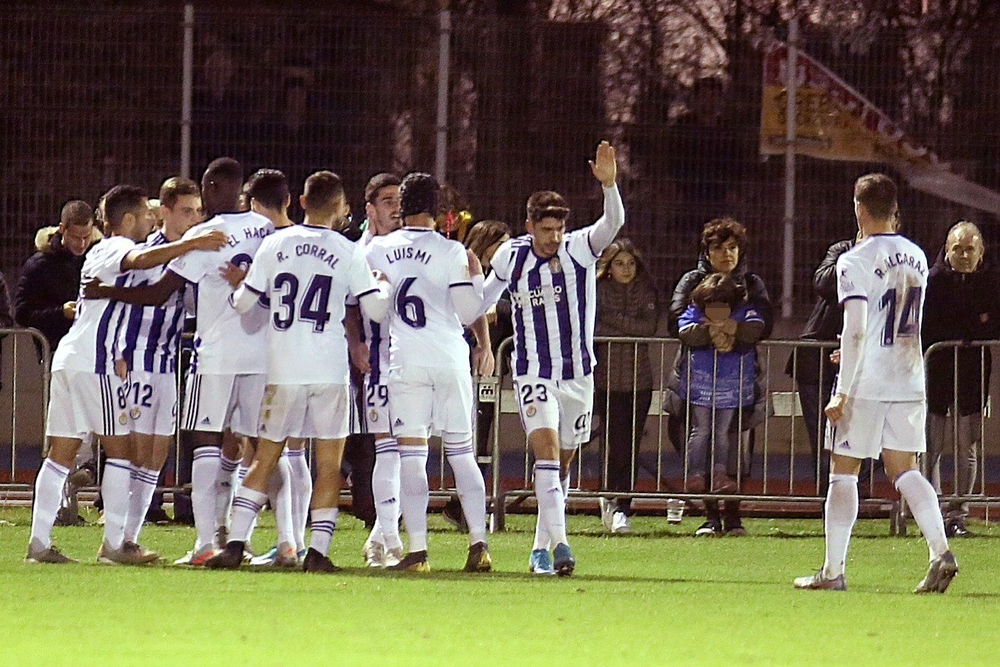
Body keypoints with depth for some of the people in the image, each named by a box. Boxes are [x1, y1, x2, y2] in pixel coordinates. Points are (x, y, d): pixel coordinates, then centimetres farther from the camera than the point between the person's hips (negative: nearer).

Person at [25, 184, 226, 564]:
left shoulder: (100, 251, 24)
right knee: (120, 448, -4)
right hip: (95, 361, -9)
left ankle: (39, 542, 2)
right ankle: (114, 543, -6)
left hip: (67, 358, 9)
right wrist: (192, 245, -34)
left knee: (61, 453, 6)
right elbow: (141, 258, -29)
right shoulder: (117, 248, -6)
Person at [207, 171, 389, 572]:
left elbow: (243, 303, 6)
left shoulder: (274, 245, 3)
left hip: (284, 369, 2)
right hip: (330, 370, -2)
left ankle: (235, 544, 3)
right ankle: (318, 551, -2)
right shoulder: (348, 252, -2)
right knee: (329, 464, 5)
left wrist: (236, 290, 29)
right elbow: (375, 310, -2)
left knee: (265, 459, 10)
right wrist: (386, 288, 20)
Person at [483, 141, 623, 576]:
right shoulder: (510, 255, -3)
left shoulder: (580, 249, -6)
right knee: (547, 448, -21)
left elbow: (613, 223, -25)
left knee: (562, 462, 10)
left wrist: (609, 184, -39)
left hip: (578, 375, 2)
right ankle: (558, 542, -31)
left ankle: (540, 549, 22)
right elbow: (485, 299, 16)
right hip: (533, 374, -2)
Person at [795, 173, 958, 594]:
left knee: (843, 474, 3)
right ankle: (941, 552, -8)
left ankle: (833, 571, 5)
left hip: (866, 385, -6)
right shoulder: (916, 257, 9)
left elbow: (855, 331, -18)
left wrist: (843, 392, -15)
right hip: (909, 381, 6)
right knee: (904, 469, 10)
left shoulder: (855, 262, -11)